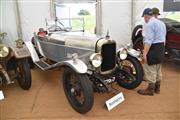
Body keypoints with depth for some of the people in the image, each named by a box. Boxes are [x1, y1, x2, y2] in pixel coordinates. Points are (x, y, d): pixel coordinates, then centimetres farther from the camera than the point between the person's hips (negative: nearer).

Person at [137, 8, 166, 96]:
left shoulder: (149, 24, -15)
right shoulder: (161, 23, 15)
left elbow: (148, 41, -24)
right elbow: (163, 38, 19)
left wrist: (144, 54, -25)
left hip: (153, 48, -10)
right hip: (161, 48, 10)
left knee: (150, 70, -1)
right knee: (158, 69, 17)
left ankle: (150, 89, 9)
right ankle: (157, 88, 27)